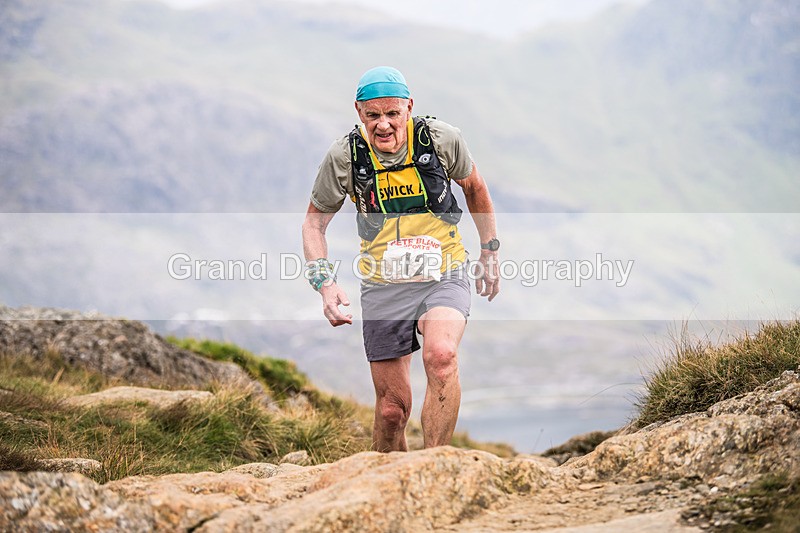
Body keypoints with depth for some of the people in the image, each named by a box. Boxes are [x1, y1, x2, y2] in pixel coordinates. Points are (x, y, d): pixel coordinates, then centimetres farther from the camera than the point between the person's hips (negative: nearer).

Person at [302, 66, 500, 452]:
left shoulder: (441, 138, -9)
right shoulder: (344, 156, -9)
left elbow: (474, 188, 11)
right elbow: (314, 220, 3)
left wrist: (490, 253, 15)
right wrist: (325, 283, -11)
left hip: (444, 277, -1)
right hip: (383, 287, 1)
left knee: (441, 355, -31)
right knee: (391, 408, 2)